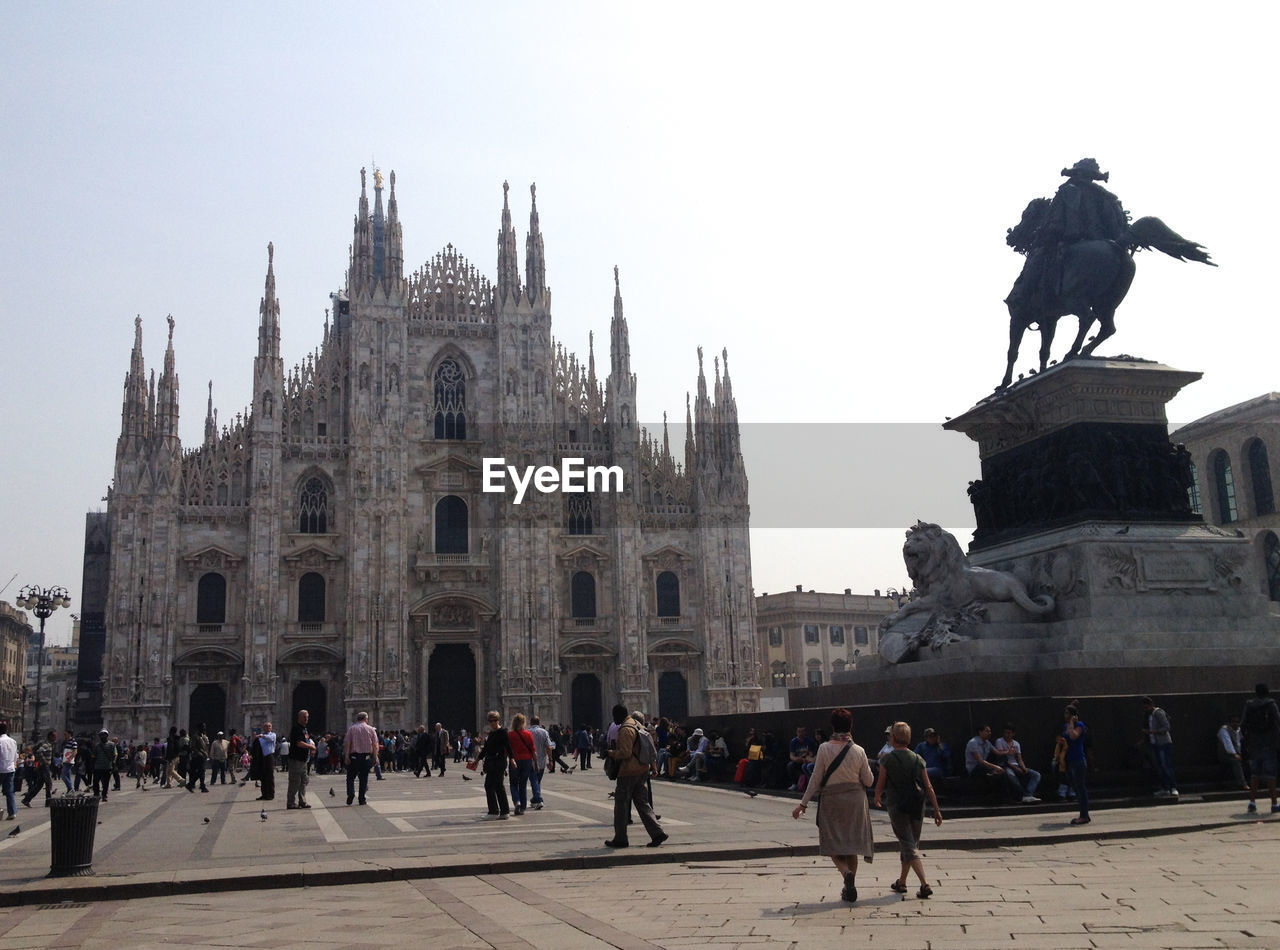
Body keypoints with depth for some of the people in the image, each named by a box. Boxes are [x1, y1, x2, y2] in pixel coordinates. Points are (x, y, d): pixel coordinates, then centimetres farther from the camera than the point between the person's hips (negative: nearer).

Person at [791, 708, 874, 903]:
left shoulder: (824, 749, -9)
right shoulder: (858, 751, -6)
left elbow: (816, 779, -7)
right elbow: (869, 781, 0)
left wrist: (803, 803, 0)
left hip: (831, 801, -2)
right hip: (855, 800, 2)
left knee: (833, 846, 6)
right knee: (851, 843, 14)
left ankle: (847, 873, -22)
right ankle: (850, 888, 17)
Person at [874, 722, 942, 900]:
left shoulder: (887, 759, -7)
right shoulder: (917, 759, 5)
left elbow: (880, 784, -1)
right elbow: (928, 787, 2)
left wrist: (877, 798, 20)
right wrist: (936, 810, 7)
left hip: (897, 806, -5)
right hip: (917, 807, 5)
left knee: (909, 847, -5)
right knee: (911, 844, 18)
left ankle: (925, 884, -21)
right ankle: (901, 882, 31)